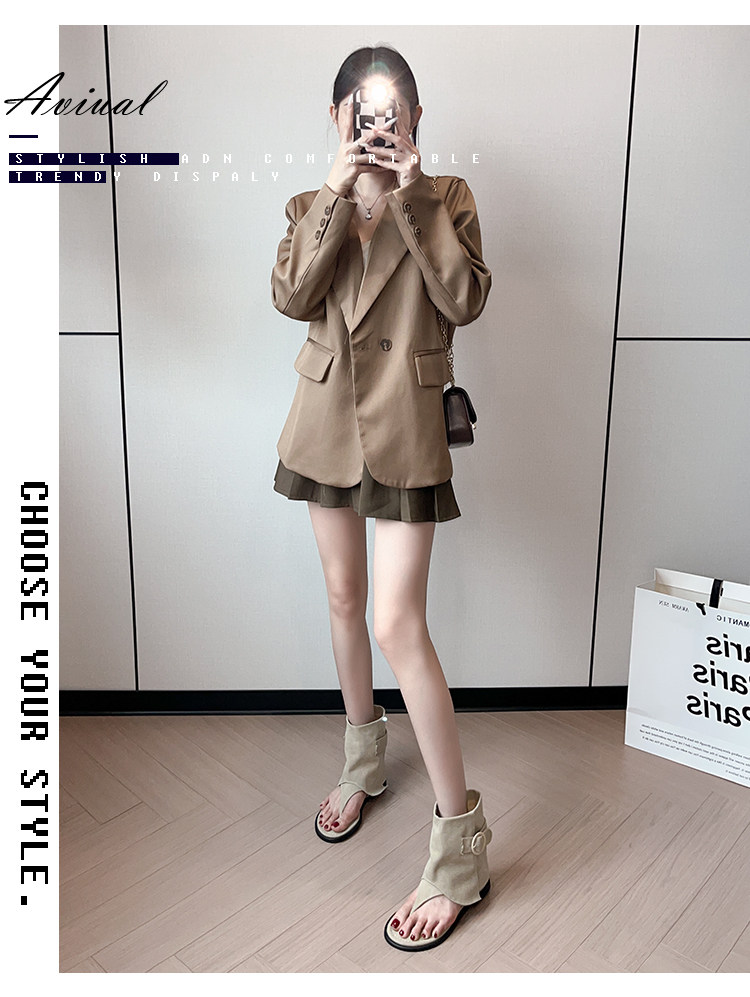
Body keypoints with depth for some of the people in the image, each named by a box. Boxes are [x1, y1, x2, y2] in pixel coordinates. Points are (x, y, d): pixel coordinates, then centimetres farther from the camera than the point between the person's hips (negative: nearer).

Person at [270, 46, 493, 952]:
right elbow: (291, 297, -8)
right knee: (344, 597, 14)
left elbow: (465, 300, -13)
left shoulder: (446, 197, 3)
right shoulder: (312, 206, 10)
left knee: (397, 622, -11)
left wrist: (411, 197, -15)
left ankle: (460, 843, 3)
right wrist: (337, 191, -14)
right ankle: (363, 757, 38)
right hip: (327, 418, 5)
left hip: (404, 429, -4)